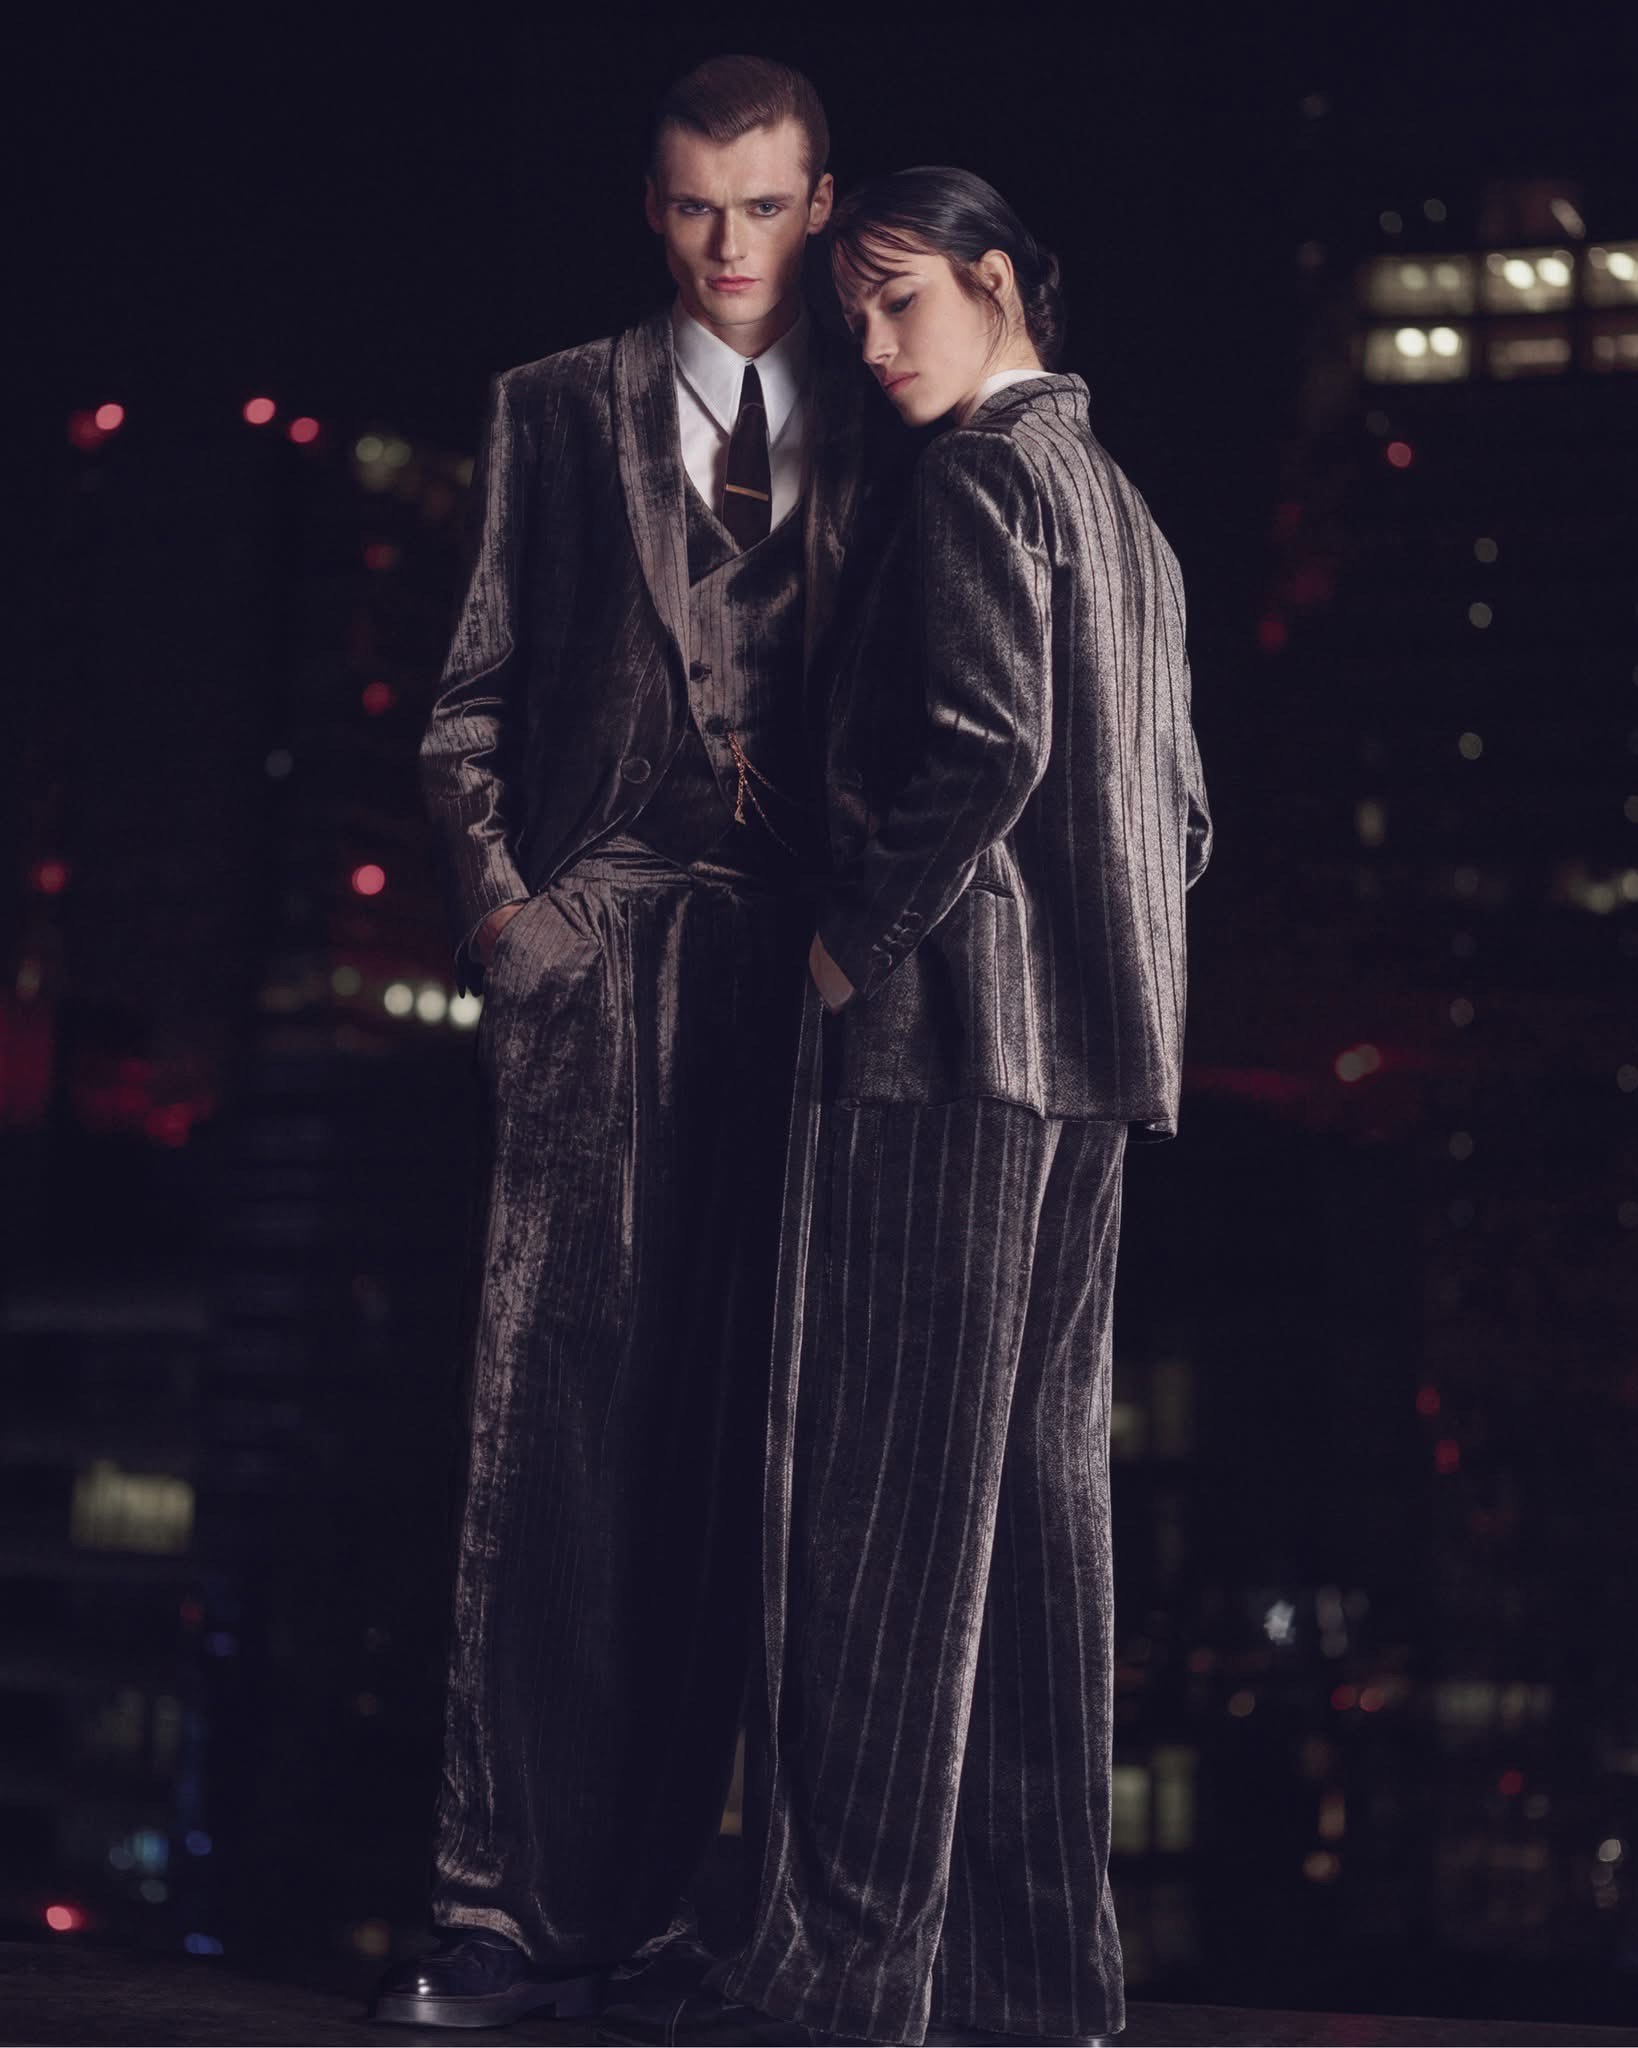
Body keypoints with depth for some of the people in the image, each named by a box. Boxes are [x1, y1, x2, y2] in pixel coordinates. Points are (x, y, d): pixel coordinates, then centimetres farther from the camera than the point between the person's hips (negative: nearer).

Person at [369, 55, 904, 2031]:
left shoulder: (880, 425, 14)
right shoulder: (557, 408, 14)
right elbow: (473, 694, 10)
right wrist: (496, 895, -3)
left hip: (807, 974, 1)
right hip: (601, 958, -1)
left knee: (734, 1439, 3)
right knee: (560, 1414, -7)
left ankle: (649, 1887, 10)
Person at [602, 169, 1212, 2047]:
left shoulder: (976, 480, -6)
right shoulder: (1121, 506, 22)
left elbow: (985, 747, -20)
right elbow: (1182, 813, 22)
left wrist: (851, 942, -11)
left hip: (949, 1039, -9)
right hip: (1090, 1055, 9)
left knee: (886, 1491, -8)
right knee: (1040, 1485, 8)